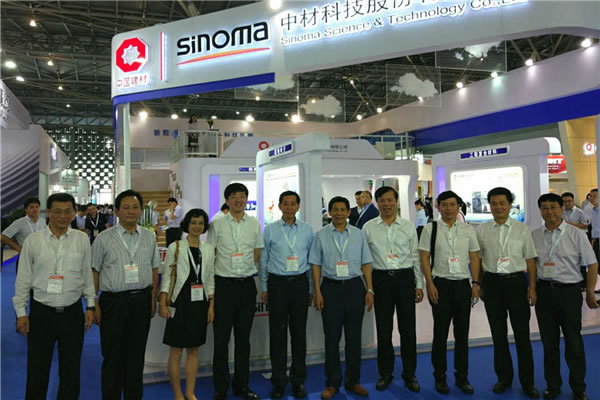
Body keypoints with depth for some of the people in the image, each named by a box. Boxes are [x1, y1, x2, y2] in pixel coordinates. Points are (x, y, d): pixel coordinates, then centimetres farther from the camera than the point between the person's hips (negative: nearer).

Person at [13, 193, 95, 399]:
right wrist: (21, 312, 1)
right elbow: (23, 279, 2)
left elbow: (87, 275, 5)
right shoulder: (32, 240, -2)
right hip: (41, 312, 0)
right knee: (37, 372, 10)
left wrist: (90, 306, 4)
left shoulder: (82, 239, 0)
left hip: (72, 312, 1)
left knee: (71, 371, 12)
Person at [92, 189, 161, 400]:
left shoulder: (149, 237, 6)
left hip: (142, 301, 3)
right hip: (113, 301, -2)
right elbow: (94, 272, -1)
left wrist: (153, 300, 6)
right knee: (113, 356, 8)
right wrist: (94, 304, -5)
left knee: (137, 355, 13)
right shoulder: (104, 239, -2)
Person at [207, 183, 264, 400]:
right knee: (221, 338, 4)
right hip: (224, 284, -2)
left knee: (244, 337, 12)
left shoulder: (255, 224, 6)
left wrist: (246, 271, 9)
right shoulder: (217, 224, -2)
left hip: (247, 284, 3)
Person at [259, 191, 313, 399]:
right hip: (277, 283, -1)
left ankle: (298, 380, 21)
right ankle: (278, 381, 18)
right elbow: (263, 260, 6)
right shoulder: (270, 230, 3)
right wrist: (264, 288, 5)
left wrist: (310, 289, 7)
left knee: (299, 332, 7)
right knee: (277, 333, 4)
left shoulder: (307, 230, 6)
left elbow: (311, 260, 9)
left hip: (300, 283, 1)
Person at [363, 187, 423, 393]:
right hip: (380, 279, 0)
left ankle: (409, 374, 25)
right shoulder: (368, 228, 2)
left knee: (408, 329, 7)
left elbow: (415, 257, 5)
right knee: (383, 329, 9)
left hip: (405, 278, 0)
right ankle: (385, 373, 26)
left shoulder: (408, 226, 3)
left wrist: (419, 285, 3)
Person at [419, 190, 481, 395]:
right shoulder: (430, 229, -1)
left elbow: (474, 258, 8)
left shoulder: (468, 230, 6)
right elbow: (424, 258, -2)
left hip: (463, 284, 2)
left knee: (462, 332, 8)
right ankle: (440, 376, 21)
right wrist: (430, 284, -8)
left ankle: (462, 376, 24)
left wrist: (476, 283, 1)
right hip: (440, 284, -2)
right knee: (440, 332, 6)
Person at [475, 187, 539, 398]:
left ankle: (527, 381, 21)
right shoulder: (481, 230, 2)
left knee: (522, 333, 5)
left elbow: (530, 260, 2)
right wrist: (479, 286, 4)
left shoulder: (522, 229, 0)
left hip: (516, 281, -1)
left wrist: (532, 288, -3)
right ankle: (504, 377, 28)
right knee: (498, 333, 12)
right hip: (492, 283, 1)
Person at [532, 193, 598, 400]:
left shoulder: (576, 234, -5)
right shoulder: (534, 235, 3)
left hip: (569, 290, -2)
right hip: (544, 290, 3)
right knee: (549, 341, 12)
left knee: (573, 342, 7)